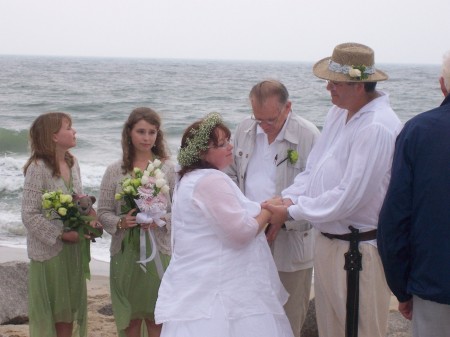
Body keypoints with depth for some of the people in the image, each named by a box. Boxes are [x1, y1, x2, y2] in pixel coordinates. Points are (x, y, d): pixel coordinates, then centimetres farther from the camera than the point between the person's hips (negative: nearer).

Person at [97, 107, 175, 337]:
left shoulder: (167, 168, 0)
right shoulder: (115, 171, 4)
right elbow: (103, 212, 5)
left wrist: (162, 220, -18)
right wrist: (120, 222, -14)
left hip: (157, 251, -1)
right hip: (125, 251, 1)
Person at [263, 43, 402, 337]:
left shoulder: (377, 128, -23)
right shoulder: (339, 114, 6)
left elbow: (348, 197, -25)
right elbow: (313, 168, 13)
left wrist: (291, 212, -15)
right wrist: (287, 199, -5)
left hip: (357, 251, -9)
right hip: (328, 241, 9)